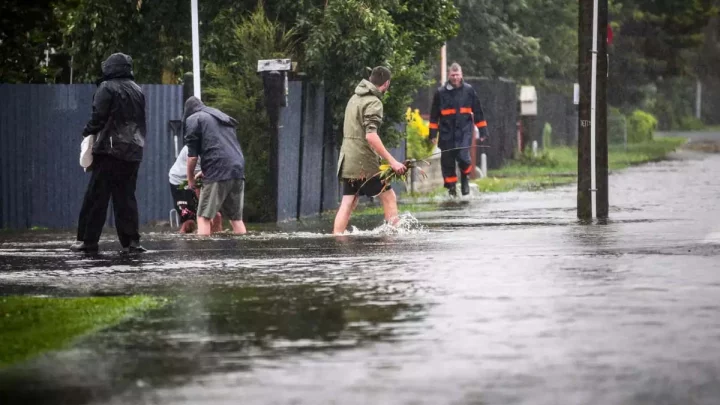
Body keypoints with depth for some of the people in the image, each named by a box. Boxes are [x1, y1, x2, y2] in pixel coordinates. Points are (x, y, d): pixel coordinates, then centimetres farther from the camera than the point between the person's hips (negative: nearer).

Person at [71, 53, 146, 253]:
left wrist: (87, 131, 5)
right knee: (126, 197, 9)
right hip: (133, 151, 6)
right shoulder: (137, 90, 13)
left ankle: (87, 240, -3)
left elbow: (98, 117, -11)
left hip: (110, 150, -6)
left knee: (97, 196, -2)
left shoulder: (107, 88, -7)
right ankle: (131, 240, 2)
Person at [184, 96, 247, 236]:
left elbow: (192, 155, 2)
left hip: (217, 171, -6)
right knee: (236, 218, 13)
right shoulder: (224, 118, 31)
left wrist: (190, 179, 15)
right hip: (238, 171, 6)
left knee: (203, 217, -4)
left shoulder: (193, 119, 10)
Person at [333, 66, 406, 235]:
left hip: (348, 160, 8)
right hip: (364, 161, -8)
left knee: (348, 203, 6)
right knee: (388, 197, 0)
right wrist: (392, 161, -26)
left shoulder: (355, 98, 16)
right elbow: (371, 135, -24)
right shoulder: (373, 102, -13)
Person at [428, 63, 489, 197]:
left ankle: (465, 178, 11)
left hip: (464, 131, -1)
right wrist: (433, 134, 5)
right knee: (447, 161, 2)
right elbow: (434, 115, 9)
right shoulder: (441, 93, 4)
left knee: (463, 156, -17)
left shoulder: (469, 90, 5)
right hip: (447, 132, 1)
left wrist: (483, 132, 8)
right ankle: (451, 187, 16)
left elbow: (478, 113, 10)